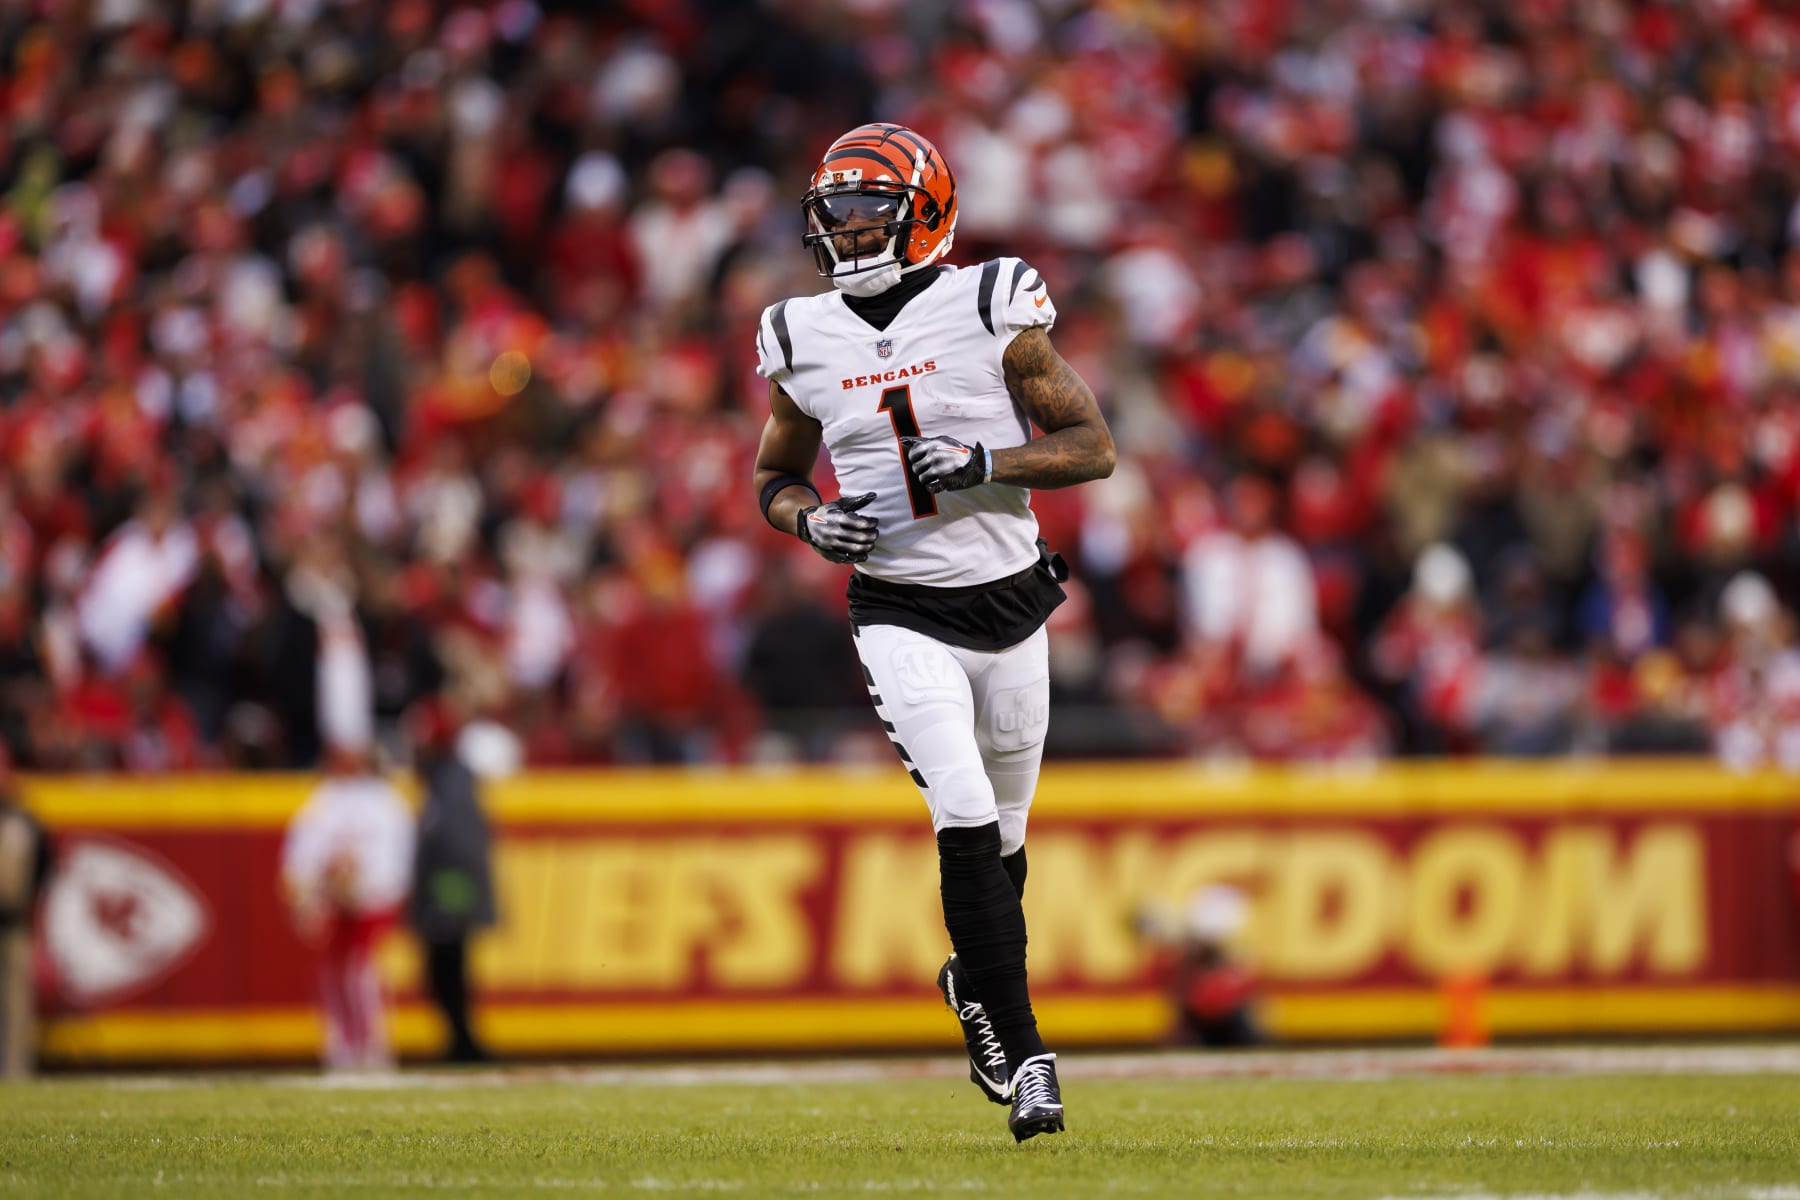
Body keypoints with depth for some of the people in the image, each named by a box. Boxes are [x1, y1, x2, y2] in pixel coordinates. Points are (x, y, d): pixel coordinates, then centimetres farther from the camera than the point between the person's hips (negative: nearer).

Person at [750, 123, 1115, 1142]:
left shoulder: (991, 311, -6)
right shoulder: (807, 340, 2)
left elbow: (1094, 446, -6)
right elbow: (775, 476, 16)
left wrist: (982, 464, -20)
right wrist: (811, 520, -7)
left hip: (1011, 602, 0)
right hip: (902, 616, 0)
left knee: (1002, 837, 11)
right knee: (966, 822, -18)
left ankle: (977, 980, 42)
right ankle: (1022, 1054, -17)